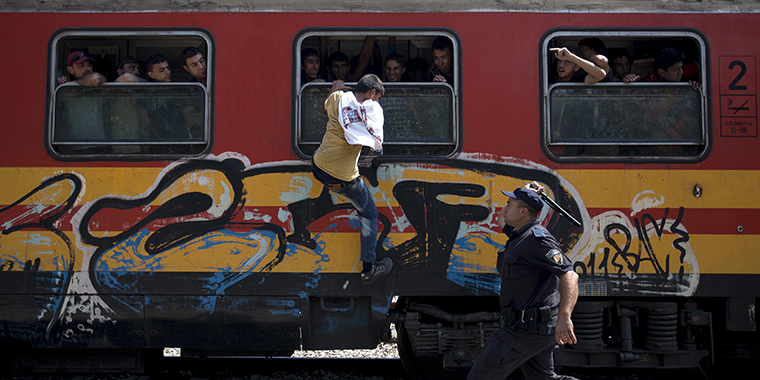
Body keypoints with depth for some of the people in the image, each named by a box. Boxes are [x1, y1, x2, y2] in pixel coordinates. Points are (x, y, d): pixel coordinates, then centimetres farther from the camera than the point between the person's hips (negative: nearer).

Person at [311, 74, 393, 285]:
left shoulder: (339, 98, -1)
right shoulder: (373, 109, -10)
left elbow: (323, 108, 23)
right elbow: (377, 145, -8)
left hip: (318, 167, 5)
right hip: (344, 179, -4)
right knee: (369, 214, 17)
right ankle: (369, 268, 17)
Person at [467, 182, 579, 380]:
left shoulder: (537, 238, -18)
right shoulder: (521, 234, 13)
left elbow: (569, 275, -27)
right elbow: (501, 220, 35)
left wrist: (564, 316, -41)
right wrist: (526, 194, 18)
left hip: (528, 329, -10)